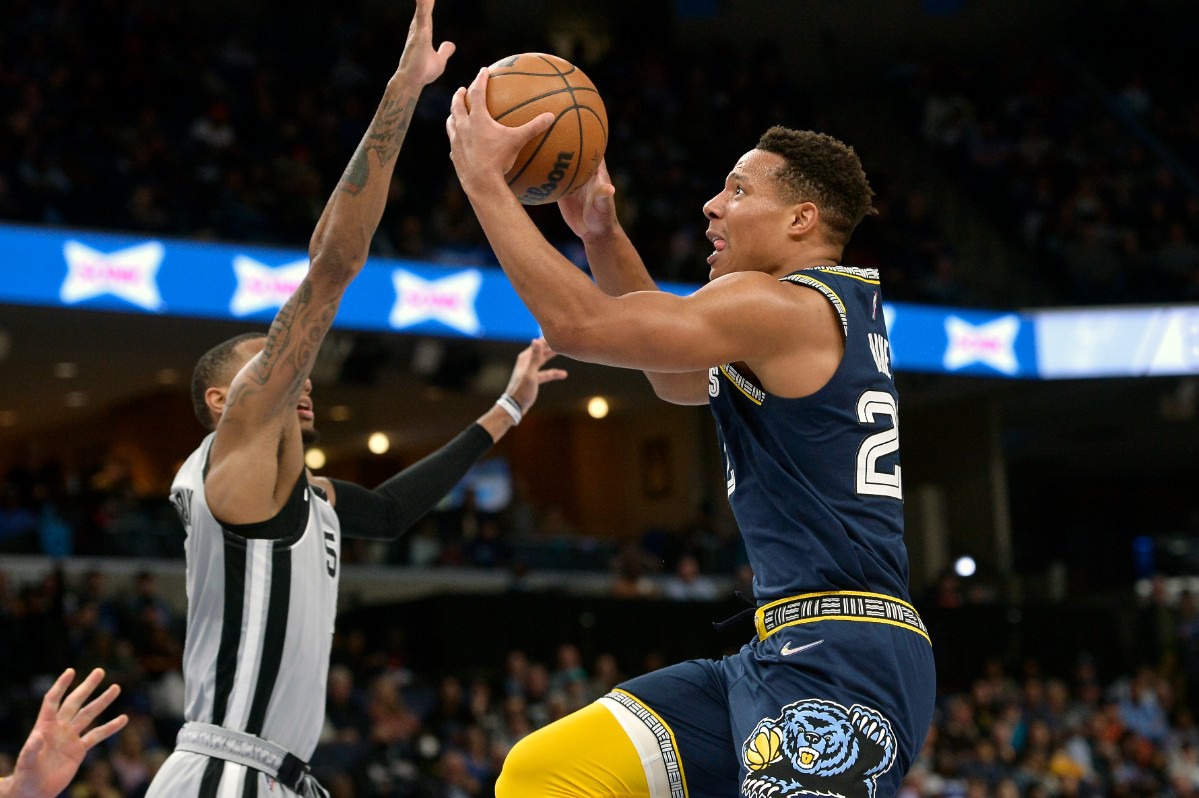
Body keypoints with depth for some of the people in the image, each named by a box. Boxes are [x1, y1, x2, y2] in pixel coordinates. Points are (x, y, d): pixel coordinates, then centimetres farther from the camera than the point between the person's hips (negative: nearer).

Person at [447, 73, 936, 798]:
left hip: (838, 656, -10)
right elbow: (676, 378, 32)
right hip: (792, 653, 10)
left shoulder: (781, 304, -9)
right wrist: (602, 234, 23)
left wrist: (484, 177, -4)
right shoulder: (843, 310, 19)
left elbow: (576, 324, -14)